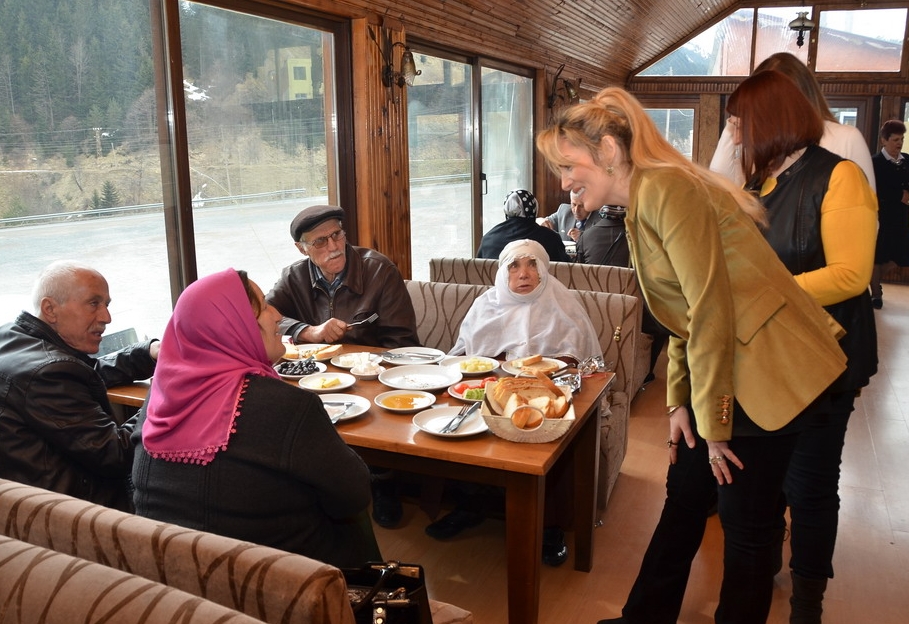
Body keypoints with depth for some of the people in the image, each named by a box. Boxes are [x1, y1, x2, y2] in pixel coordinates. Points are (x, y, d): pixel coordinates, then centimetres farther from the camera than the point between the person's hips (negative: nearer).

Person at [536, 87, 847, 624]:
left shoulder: (665, 189, -18)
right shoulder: (639, 205, 12)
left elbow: (711, 311, -21)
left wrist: (713, 421, -13)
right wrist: (679, 401, 10)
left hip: (773, 372, -9)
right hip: (726, 372, 9)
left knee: (746, 523, 5)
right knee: (684, 495, 17)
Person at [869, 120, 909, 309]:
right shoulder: (875, 162, -8)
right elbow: (877, 192, -13)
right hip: (881, 217, -5)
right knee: (877, 257, 4)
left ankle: (873, 277, 31)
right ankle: (876, 293, 18)